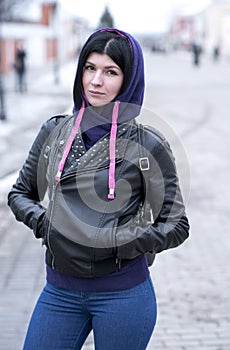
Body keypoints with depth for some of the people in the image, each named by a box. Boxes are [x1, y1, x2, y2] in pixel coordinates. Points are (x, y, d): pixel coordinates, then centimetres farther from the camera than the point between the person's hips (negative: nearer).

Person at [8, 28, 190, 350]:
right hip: (59, 290, 3)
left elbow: (176, 226, -4)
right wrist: (41, 220, -5)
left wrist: (117, 242, -16)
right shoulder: (54, 132, 3)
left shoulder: (147, 145, -7)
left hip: (123, 294, -3)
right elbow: (20, 193, 15)